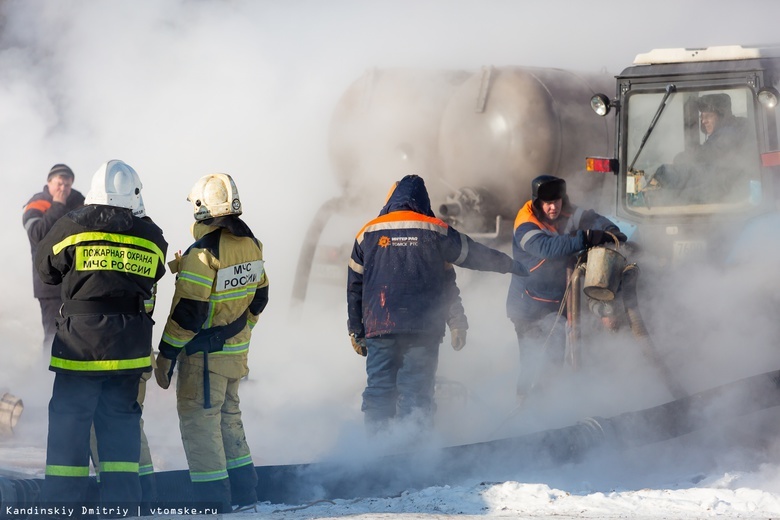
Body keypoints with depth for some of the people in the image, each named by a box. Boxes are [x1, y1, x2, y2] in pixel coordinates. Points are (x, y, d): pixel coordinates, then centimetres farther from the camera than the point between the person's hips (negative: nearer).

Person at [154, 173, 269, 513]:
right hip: (236, 351, 8)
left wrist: (166, 356, -14)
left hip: (205, 354, -8)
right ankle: (243, 494, 24)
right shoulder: (250, 244, 4)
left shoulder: (204, 253, -21)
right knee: (229, 416, 20)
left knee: (199, 421, -1)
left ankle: (213, 500, -2)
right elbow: (258, 298, 14)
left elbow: (187, 312, -21)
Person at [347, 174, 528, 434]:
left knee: (378, 391, 4)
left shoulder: (368, 233, 9)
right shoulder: (435, 230, 5)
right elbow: (476, 254, 14)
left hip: (379, 328, 1)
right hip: (423, 329, -1)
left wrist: (356, 331, 18)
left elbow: (354, 286, 12)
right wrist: (512, 266, 30)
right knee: (416, 391, 0)